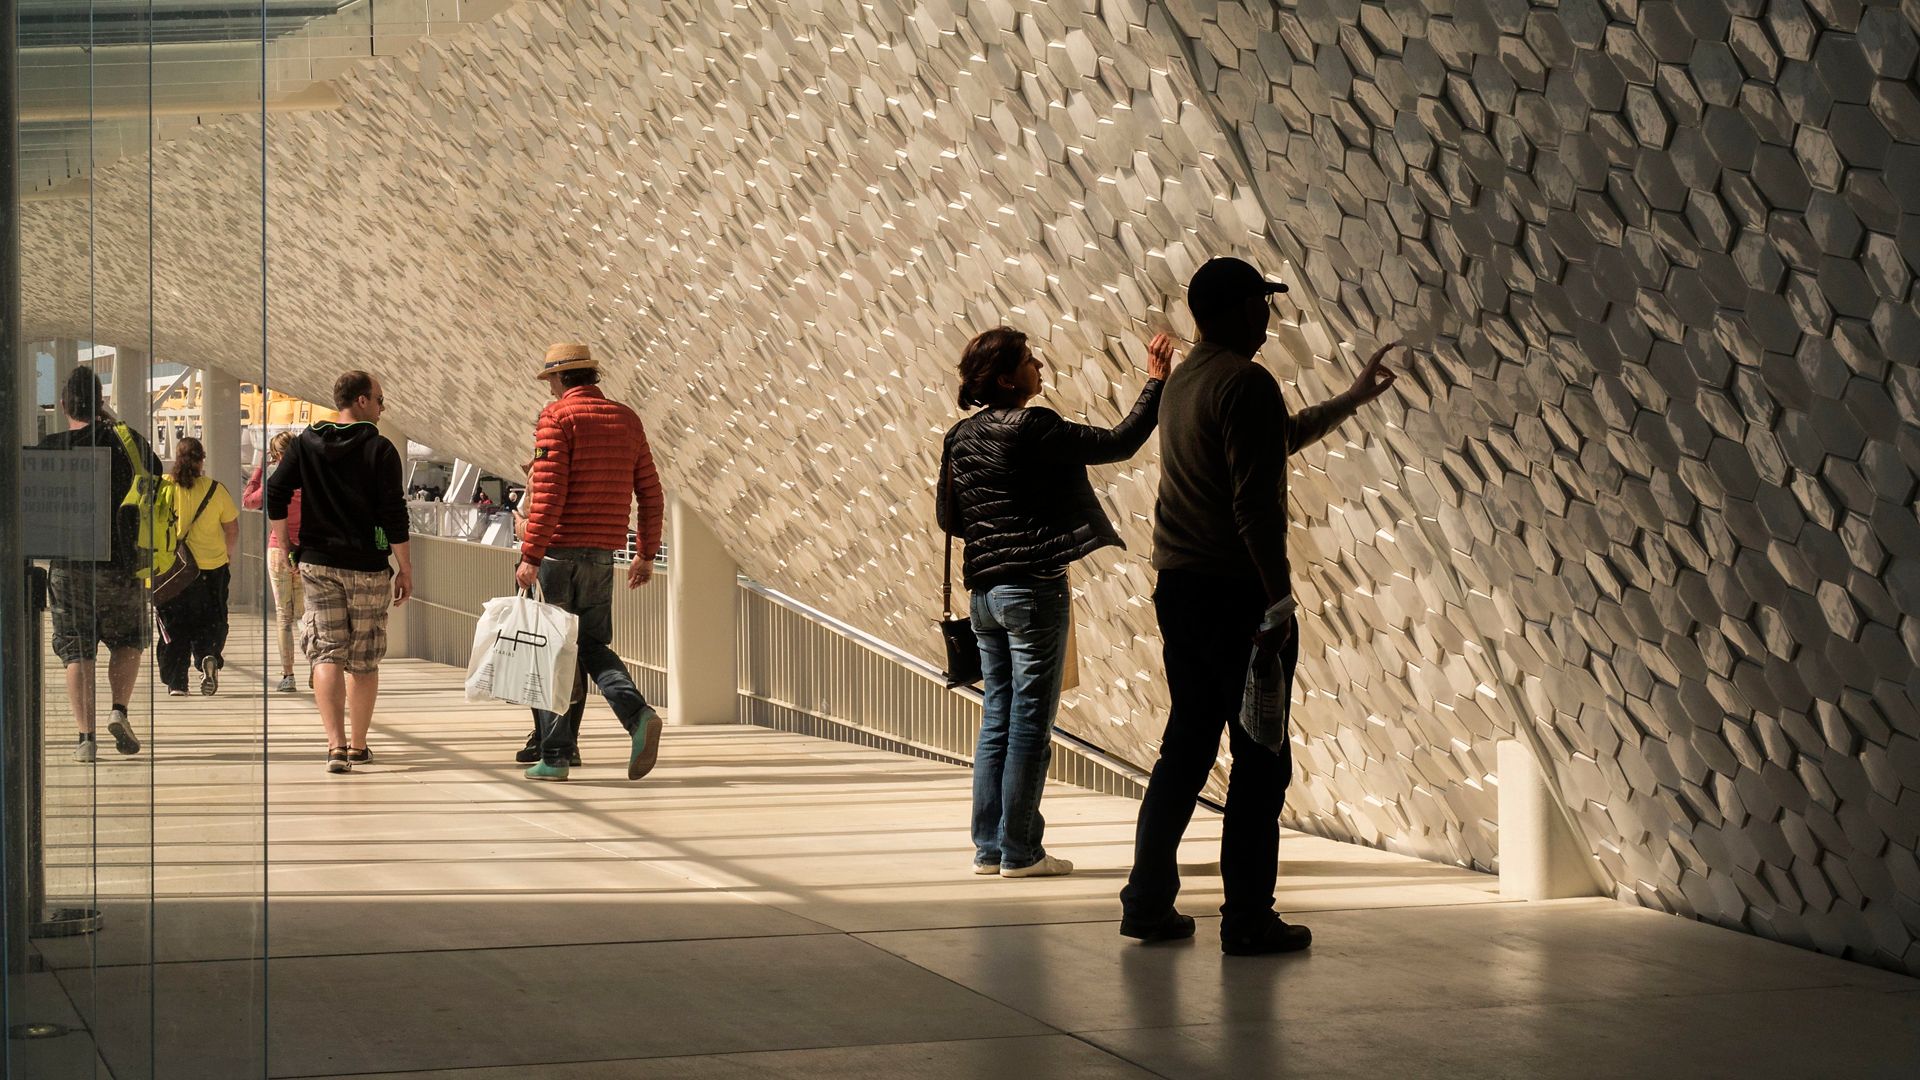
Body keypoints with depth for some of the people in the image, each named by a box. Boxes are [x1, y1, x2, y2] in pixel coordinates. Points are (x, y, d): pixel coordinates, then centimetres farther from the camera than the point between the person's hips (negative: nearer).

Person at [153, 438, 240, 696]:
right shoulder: (216, 490, -2)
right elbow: (232, 529, 5)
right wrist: (228, 555, 23)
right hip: (211, 568, 0)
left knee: (173, 626, 10)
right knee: (209, 622, 13)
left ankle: (176, 682, 4)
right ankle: (209, 656, -15)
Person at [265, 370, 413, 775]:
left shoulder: (306, 443, 4)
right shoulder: (379, 449, -7)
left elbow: (274, 494, 0)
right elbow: (394, 514, -10)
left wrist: (286, 546, 11)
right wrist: (405, 569, -4)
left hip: (317, 563, 2)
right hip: (367, 566, -2)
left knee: (327, 653, 0)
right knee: (363, 661, 10)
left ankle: (335, 745, -14)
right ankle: (358, 746, 18)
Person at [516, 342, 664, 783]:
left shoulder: (558, 416, -7)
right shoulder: (627, 419, 11)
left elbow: (548, 493, -16)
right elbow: (650, 493, 12)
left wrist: (530, 557, -16)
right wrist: (646, 554, 19)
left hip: (559, 548, -5)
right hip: (602, 552, 5)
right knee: (591, 645, 14)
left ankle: (555, 755, 3)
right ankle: (637, 713, -12)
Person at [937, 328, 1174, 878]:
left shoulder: (960, 437, 9)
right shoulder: (1033, 428, -13)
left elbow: (948, 517, 16)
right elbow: (1118, 443, -12)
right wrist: (1156, 382, -6)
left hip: (985, 590, 7)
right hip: (1034, 588, -7)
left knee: (996, 722, 11)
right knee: (1031, 723, -2)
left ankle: (988, 846, 13)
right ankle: (1019, 851, 1)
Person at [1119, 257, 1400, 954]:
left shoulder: (1185, 380, 15)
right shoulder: (1246, 385, -14)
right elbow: (1255, 505, -20)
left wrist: (1350, 402, 39)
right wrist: (1280, 601, -18)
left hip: (1178, 590, 9)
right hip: (1235, 592, -9)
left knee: (1187, 746, 15)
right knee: (1259, 760, -1)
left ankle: (1147, 902, 15)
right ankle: (1248, 919, 1)